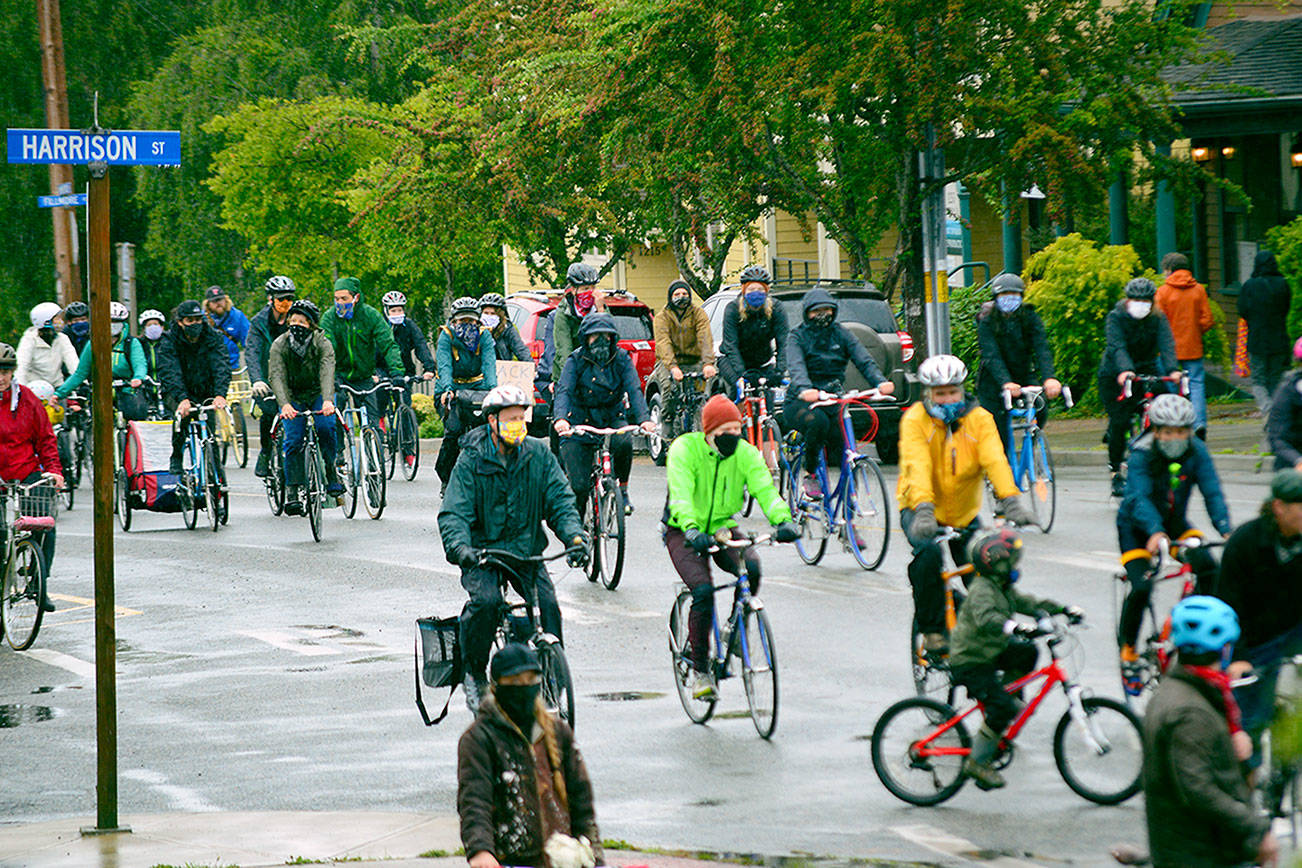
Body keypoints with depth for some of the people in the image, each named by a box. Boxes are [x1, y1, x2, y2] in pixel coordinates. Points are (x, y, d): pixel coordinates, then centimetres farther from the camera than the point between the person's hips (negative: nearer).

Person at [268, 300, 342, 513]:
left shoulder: (322, 344, -19)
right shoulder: (280, 345, -16)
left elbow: (327, 373, -33)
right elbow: (276, 377, -29)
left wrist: (327, 401, -51)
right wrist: (284, 404, -46)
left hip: (318, 394, -1)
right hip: (293, 397, 1)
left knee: (326, 427, -26)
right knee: (293, 441, -15)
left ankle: (331, 474, -7)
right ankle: (293, 491, -10)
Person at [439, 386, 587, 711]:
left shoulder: (538, 454, 1)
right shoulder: (472, 459, -7)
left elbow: (560, 500, 0)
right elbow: (454, 513, -13)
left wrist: (574, 537, -20)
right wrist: (460, 548, -33)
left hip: (527, 549, 2)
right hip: (483, 550, -2)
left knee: (548, 604, -21)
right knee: (485, 600, -29)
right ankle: (474, 673, -6)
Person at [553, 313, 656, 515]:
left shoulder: (621, 359, -3)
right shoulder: (576, 360, -7)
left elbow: (634, 389, -15)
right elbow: (564, 390, -19)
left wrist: (643, 419, -33)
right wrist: (560, 418, -40)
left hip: (611, 419, 1)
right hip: (579, 422, -1)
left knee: (624, 442, -35)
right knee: (578, 486, -11)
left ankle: (622, 490, -9)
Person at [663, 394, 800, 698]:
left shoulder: (745, 453, -7)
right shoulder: (684, 449, -17)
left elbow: (765, 489, -19)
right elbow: (680, 494, -30)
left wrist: (783, 520, -40)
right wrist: (691, 530, -49)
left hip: (722, 528, 3)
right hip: (685, 533, -3)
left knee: (751, 568, -29)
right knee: (703, 591, -25)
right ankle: (700, 670, -10)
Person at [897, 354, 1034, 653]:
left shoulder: (979, 419, -6)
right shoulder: (914, 420, -13)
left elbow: (995, 460, -19)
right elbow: (917, 466, -27)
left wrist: (1011, 500, -36)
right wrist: (923, 509, -43)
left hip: (964, 514, 3)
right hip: (923, 511, -3)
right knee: (929, 556, -30)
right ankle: (932, 629, -14)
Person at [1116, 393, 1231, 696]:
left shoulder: (1196, 452, -15)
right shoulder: (1141, 455, -26)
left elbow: (1212, 492, -22)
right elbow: (1139, 498, -39)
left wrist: (1226, 530, -39)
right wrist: (1155, 532, -57)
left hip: (1174, 523, 3)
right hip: (1137, 526, -3)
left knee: (1209, 566, -22)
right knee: (1141, 586, -22)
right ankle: (1128, 651, -1)